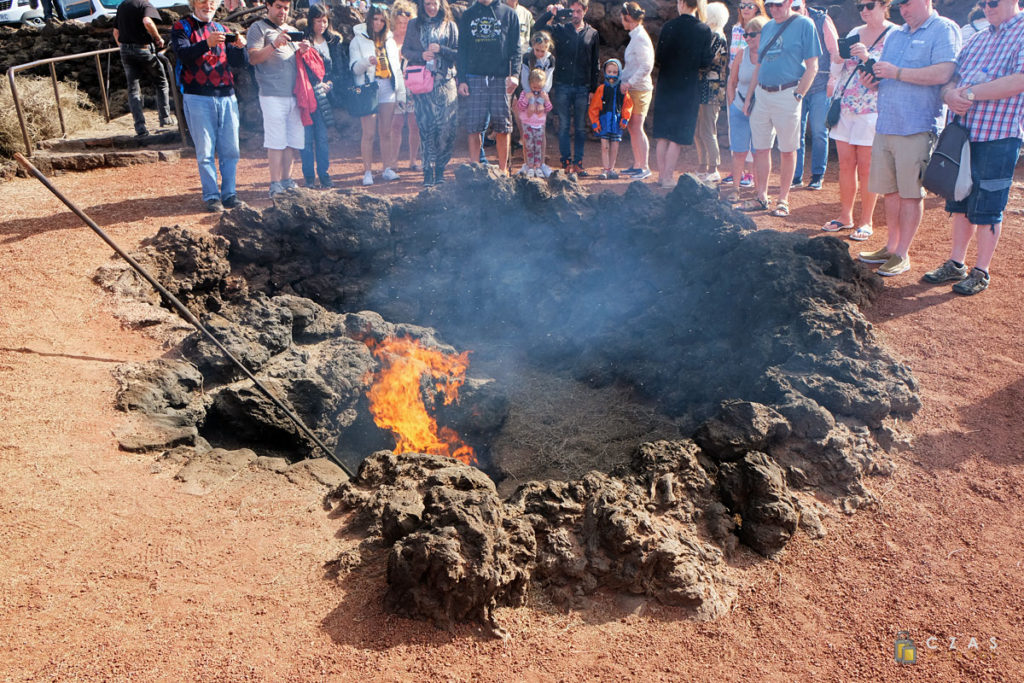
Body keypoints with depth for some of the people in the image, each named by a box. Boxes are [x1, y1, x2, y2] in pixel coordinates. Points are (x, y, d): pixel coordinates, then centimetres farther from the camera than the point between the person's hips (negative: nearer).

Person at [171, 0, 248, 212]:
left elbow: (238, 63, 10)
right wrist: (207, 43, -29)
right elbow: (182, 53, -14)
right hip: (197, 97, -4)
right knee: (205, 152, -3)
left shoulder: (222, 30, 18)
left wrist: (240, 47, -11)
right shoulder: (181, 27, 5)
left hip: (226, 97, 4)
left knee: (230, 150, 4)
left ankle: (229, 193, 13)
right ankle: (211, 196, 2)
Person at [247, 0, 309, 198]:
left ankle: (286, 180, 14)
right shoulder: (258, 28, 4)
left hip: (294, 94, 6)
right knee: (276, 141, -9)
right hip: (272, 94, -6)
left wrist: (302, 51, 3)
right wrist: (274, 44, -21)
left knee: (294, 140, 5)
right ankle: (275, 184, -6)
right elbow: (253, 58, -7)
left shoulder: (292, 31, 24)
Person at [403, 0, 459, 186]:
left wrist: (441, 50, -12)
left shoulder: (450, 25, 9)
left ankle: (440, 170, 6)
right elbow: (405, 50, 12)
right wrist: (420, 55, -8)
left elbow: (458, 53, 5)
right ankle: (428, 171, -1)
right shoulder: (414, 25, 11)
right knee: (425, 125, -7)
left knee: (446, 126, -6)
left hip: (445, 82, 0)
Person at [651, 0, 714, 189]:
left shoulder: (669, 26, -6)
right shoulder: (704, 30, -4)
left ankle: (662, 175, 15)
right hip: (688, 87, -1)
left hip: (666, 86, 1)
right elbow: (706, 62, -4)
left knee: (662, 136, 10)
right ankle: (668, 178, 2)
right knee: (677, 137, 3)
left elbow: (659, 58, -5)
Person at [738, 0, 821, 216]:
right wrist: (750, 96, 13)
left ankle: (783, 200, 9)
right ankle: (761, 197, 16)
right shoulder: (767, 27, 16)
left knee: (787, 150, 2)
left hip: (786, 95, -6)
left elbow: (812, 67, -6)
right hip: (762, 94, 6)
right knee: (760, 148, 7)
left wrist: (798, 95, -14)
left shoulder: (804, 25, -2)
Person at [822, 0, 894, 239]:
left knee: (866, 167, -3)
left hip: (871, 110, -5)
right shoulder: (854, 33, 13)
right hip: (844, 107, 5)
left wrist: (867, 57, -22)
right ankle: (845, 216, 16)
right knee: (845, 164, 7)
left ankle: (866, 221, 5)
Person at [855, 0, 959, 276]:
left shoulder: (944, 30, -3)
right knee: (890, 190, 12)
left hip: (916, 127, -7)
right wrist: (872, 79, 3)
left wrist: (897, 72, -17)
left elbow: (943, 73, -17)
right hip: (885, 126, 7)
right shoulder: (894, 35, 19)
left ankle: (902, 254, 5)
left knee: (910, 193, -2)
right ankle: (891, 246, 23)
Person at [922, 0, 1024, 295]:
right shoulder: (977, 40, 17)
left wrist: (970, 93, -17)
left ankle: (981, 272, 10)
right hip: (962, 135, 6)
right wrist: (950, 94, -10)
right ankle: (956, 264, 22)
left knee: (987, 209, 0)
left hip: (998, 137, -6)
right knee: (960, 204, 12)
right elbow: (950, 79, 13)